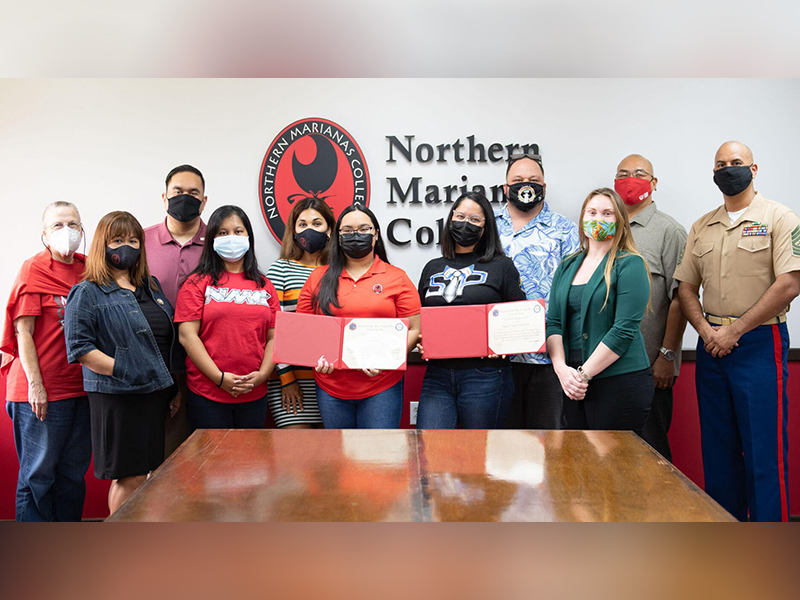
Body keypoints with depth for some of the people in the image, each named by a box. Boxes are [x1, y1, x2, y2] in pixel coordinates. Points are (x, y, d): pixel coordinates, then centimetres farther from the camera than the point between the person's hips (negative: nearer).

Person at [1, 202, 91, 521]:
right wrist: (35, 383, -13)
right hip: (43, 392, -5)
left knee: (74, 472, 12)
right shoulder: (34, 269, -3)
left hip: (81, 388, 5)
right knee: (38, 473, 3)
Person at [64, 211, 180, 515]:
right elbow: (79, 348, -14)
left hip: (157, 393, 6)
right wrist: (126, 372, -19)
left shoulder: (151, 286, 15)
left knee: (143, 471, 13)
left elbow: (171, 339, 20)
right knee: (129, 476, -2)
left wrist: (174, 386, 14)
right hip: (117, 398, -6)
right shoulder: (88, 293, -5)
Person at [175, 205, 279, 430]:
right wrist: (220, 378, -13)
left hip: (254, 394, 3)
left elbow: (274, 337, 7)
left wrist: (262, 374, -9)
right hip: (207, 395, -3)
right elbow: (187, 336, -7)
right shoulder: (198, 283, 1)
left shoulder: (264, 286, 11)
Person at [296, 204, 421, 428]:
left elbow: (413, 329, 0)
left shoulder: (397, 278, 4)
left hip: (382, 386, -2)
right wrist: (316, 357, -8)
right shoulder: (318, 278, 9)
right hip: (330, 388, 2)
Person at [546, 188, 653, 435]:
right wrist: (561, 368, -8)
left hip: (621, 380, -5)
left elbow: (624, 330, -13)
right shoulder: (568, 266, 13)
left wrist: (583, 374, -14)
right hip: (574, 386, 5)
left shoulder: (630, 265, -5)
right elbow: (553, 322, 8)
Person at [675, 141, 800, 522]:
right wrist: (706, 330, -5)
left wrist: (735, 330, -14)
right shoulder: (702, 227, 14)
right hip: (711, 345, 5)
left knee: (764, 448, -4)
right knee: (717, 446, 11)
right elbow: (686, 286, 12)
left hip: (760, 343, -5)